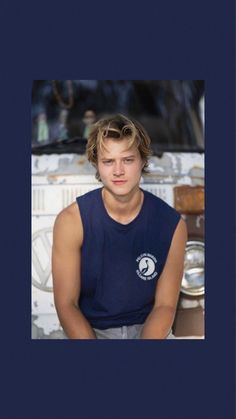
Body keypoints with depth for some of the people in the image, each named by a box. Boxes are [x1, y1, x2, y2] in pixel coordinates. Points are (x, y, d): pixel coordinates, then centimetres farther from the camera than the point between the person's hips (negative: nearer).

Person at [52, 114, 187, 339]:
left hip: (148, 328, 2)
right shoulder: (71, 220, -14)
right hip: (90, 329, -1)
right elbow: (66, 304, -11)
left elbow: (165, 305, -6)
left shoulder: (172, 224, -10)